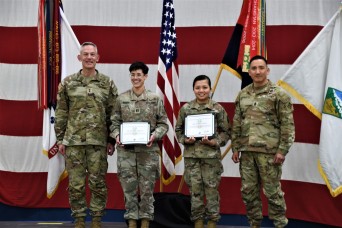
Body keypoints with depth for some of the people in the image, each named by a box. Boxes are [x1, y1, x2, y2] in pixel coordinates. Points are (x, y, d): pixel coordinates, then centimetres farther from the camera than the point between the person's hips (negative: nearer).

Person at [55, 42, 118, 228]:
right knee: (76, 183, 4)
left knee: (98, 182, 4)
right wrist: (60, 139, 3)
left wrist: (111, 140, 2)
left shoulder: (107, 83, 5)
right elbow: (61, 113, 7)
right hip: (73, 140, 1)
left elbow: (113, 114, 5)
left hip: (98, 141, 0)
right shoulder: (68, 83, 6)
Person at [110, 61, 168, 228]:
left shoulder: (155, 99, 3)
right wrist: (116, 135, -10)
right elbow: (115, 122, 8)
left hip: (148, 150, -1)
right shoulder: (121, 99, 6)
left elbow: (163, 124, 3)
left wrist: (155, 135, -14)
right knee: (129, 187, 5)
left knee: (147, 187, 4)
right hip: (126, 150, 1)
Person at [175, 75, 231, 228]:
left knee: (212, 189, 5)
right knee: (195, 190, 8)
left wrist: (215, 142, -12)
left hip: (211, 155, -1)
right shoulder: (185, 109, 3)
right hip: (191, 155, 2)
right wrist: (185, 140, -7)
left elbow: (226, 131, 2)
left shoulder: (218, 109, -1)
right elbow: (178, 129, 11)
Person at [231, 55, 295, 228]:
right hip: (246, 151, 5)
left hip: (269, 151, -5)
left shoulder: (279, 94, -4)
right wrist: (235, 148, 11)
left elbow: (287, 125, -7)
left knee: (272, 191, 1)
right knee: (248, 191, 10)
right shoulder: (242, 95, 11)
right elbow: (236, 124, 15)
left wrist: (282, 150, -12)